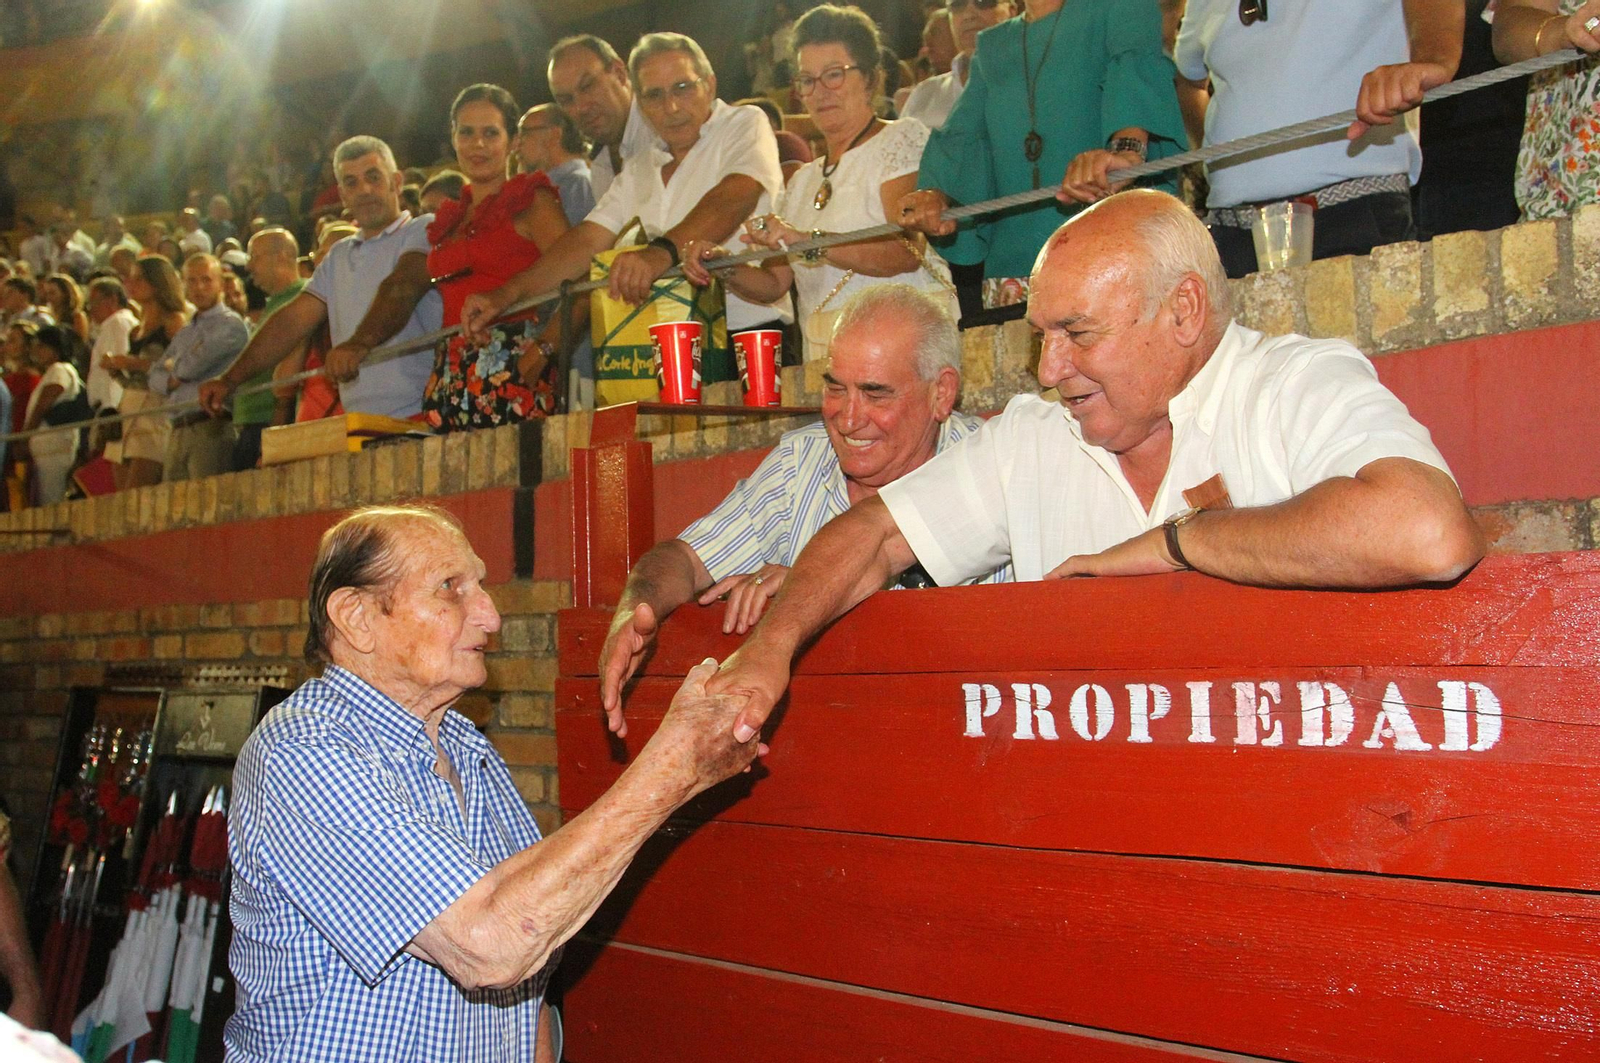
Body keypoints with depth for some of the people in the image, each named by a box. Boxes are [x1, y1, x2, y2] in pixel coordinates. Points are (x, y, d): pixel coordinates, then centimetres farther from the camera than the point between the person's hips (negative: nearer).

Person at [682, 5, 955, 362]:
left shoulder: (903, 139, 3)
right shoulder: (804, 180, 22)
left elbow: (906, 252, -13)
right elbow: (774, 283, 18)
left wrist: (809, 242, -22)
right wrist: (725, 267, -2)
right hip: (824, 357, 5)